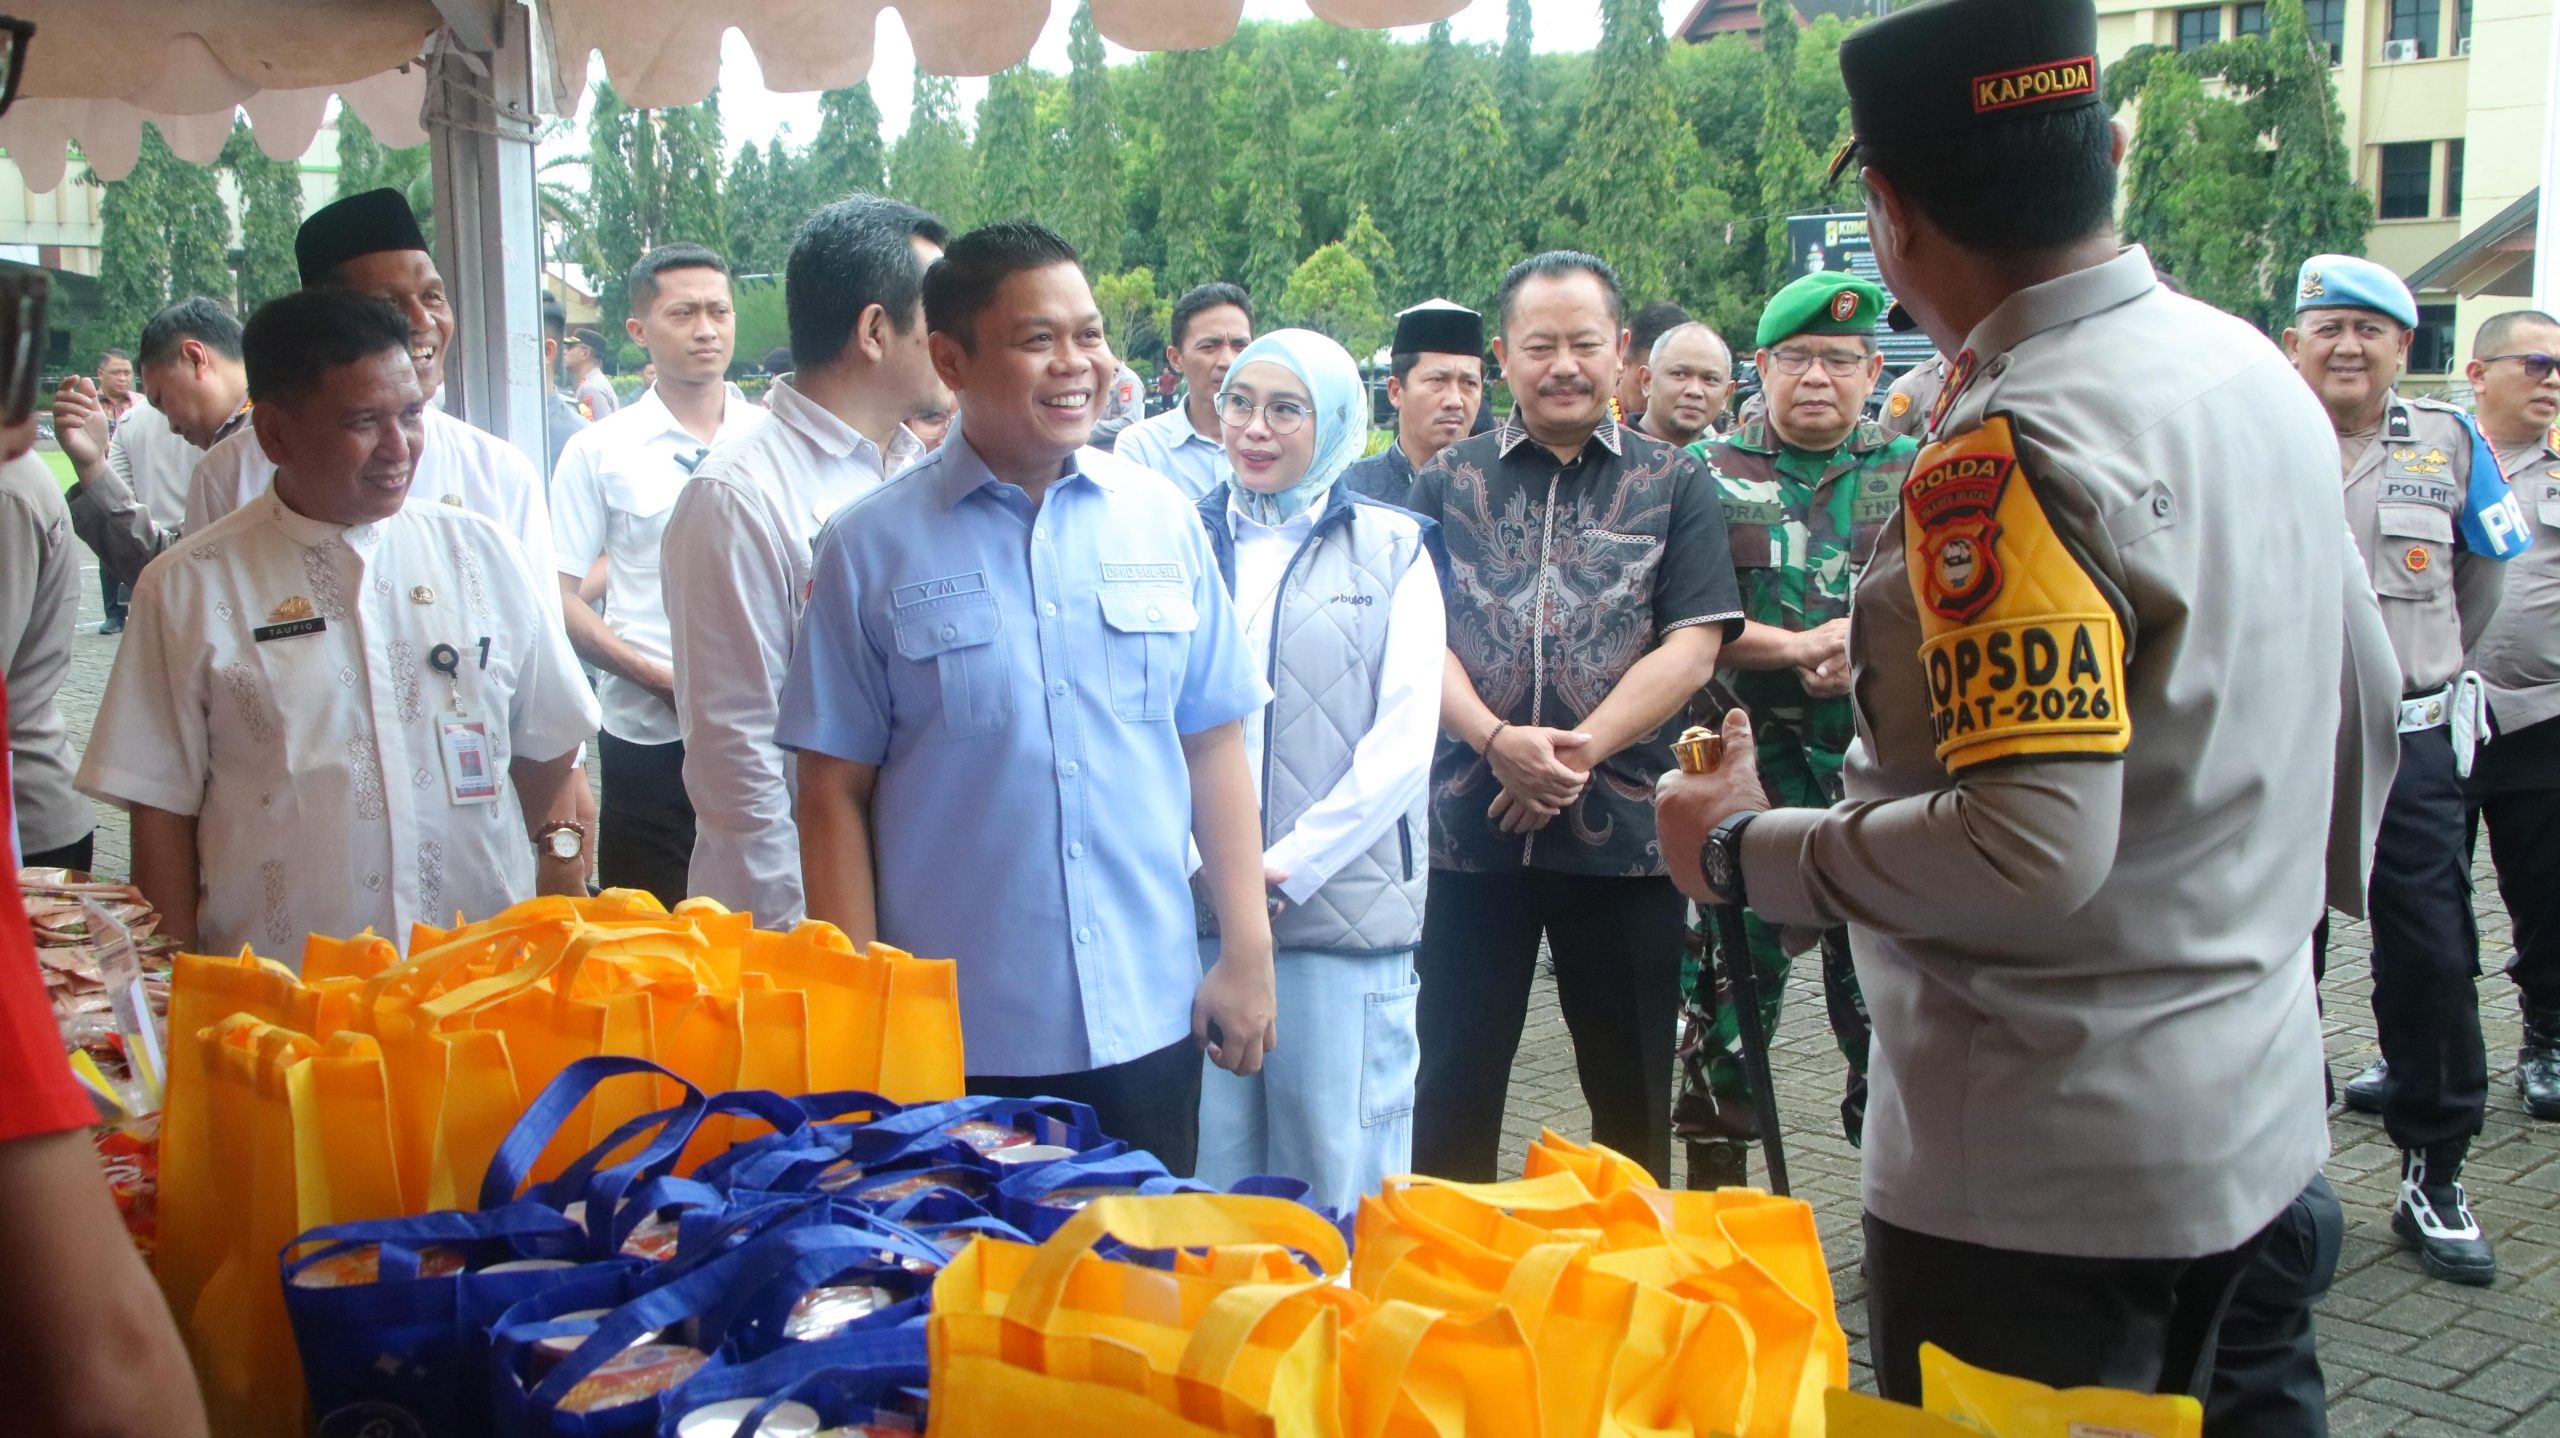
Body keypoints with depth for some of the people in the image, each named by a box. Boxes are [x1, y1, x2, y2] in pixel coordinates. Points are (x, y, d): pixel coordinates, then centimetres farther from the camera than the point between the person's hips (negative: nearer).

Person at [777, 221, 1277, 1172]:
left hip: (1148, 1020, 2)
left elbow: (1214, 747, 6)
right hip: (957, 1038, -2)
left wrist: (1248, 952, 4)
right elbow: (835, 795, -2)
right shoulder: (873, 548, -4)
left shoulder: (1163, 520, 3)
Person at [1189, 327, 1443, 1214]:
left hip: (1344, 909, -2)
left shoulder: (1391, 550, 5)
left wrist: (1287, 867, -9)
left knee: (1341, 1183, 3)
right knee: (1209, 1181, 8)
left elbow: (1404, 739, -3)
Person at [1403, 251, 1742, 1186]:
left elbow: (1692, 646, -4)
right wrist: (1498, 740, -17)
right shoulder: (1448, 482, 8)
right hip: (1470, 824, 1)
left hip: (1622, 828, -1)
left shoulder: (1674, 486, 5)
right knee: (1453, 1083, 8)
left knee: (1630, 1092, 10)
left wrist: (1580, 748, -15)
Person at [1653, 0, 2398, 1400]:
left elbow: (2034, 848, -30)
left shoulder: (2009, 454, -23)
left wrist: (1744, 850, -17)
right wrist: (2298, 897, 30)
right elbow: (2360, 705, 15)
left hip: (2048, 1170, -9)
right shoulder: (2254, 368, 5)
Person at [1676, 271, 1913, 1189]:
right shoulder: (1708, 472, 6)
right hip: (1746, 771, -1)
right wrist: (1798, 648, -12)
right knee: (1733, 972, 4)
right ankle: (1713, 1188, 17)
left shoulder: (1917, 476, 10)